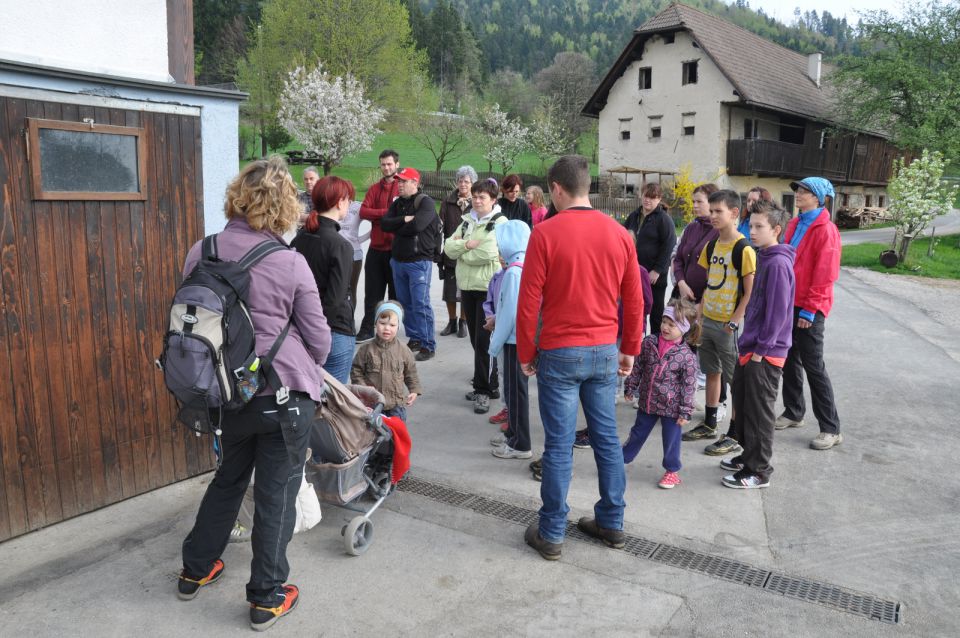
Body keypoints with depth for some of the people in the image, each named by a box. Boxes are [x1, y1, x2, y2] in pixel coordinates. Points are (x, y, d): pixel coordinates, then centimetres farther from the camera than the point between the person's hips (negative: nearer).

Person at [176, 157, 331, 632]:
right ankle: (267, 596, 22)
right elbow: (318, 338, -6)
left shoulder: (201, 252, -4)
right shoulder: (291, 263, -14)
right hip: (286, 392, -4)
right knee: (276, 493, 9)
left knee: (229, 476, 25)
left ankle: (196, 569, 41)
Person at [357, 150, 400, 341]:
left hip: (396, 249, -4)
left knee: (396, 291, 8)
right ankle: (367, 329, 13)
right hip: (376, 248, 4)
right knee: (372, 291, 7)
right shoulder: (375, 189, 11)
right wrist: (387, 212, -14)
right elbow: (363, 211, -1)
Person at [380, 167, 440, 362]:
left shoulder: (426, 202, -9)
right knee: (405, 303, 12)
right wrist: (404, 220, -14)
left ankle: (428, 345, -3)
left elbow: (416, 225, -23)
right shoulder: (397, 203, 13)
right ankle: (414, 339, 24)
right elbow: (384, 223, 1)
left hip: (419, 261, -7)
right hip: (398, 260, 7)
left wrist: (397, 227, -6)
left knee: (421, 304, -8)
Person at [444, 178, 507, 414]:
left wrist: (460, 249, -4)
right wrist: (467, 244, -13)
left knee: (484, 340, -6)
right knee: (476, 339, 12)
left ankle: (483, 390, 3)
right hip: (467, 286, 7)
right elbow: (449, 248, 5)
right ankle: (489, 384, 24)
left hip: (489, 288, -7)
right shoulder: (467, 221, 14)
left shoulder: (499, 222, -6)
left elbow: (486, 254, -19)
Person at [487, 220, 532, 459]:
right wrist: (497, 318, 9)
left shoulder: (513, 272, -21)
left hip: (515, 339, -9)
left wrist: (495, 344, -13)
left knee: (515, 389, 1)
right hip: (522, 337, 9)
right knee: (513, 388, 19)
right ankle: (513, 433, 33)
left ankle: (520, 445, 11)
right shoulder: (527, 267, 7)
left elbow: (511, 312, -21)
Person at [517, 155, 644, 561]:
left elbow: (529, 301, -10)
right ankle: (612, 523, 27)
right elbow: (634, 299, 7)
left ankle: (551, 534, 14)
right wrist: (630, 349, 17)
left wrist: (525, 353, 1)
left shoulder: (546, 233, -11)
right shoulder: (619, 233, 2)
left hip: (560, 353, -4)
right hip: (605, 352, 4)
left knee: (559, 446, 3)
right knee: (607, 439, 14)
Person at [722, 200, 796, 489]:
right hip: (750, 347, 10)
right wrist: (749, 342, 17)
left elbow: (777, 311, -21)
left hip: (765, 353, -10)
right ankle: (749, 455, 34)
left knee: (759, 411, 0)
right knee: (742, 401, 19)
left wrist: (760, 349, -18)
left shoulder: (778, 263, -18)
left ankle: (758, 471, 12)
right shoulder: (763, 258, 12)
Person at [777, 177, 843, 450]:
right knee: (789, 360, 14)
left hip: (809, 308, -7)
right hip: (788, 303, 7)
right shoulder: (794, 225, 10)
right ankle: (793, 412, 30)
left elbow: (825, 274, -16)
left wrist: (809, 310, -16)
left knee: (813, 366, -3)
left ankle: (831, 429, 7)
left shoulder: (826, 230, -13)